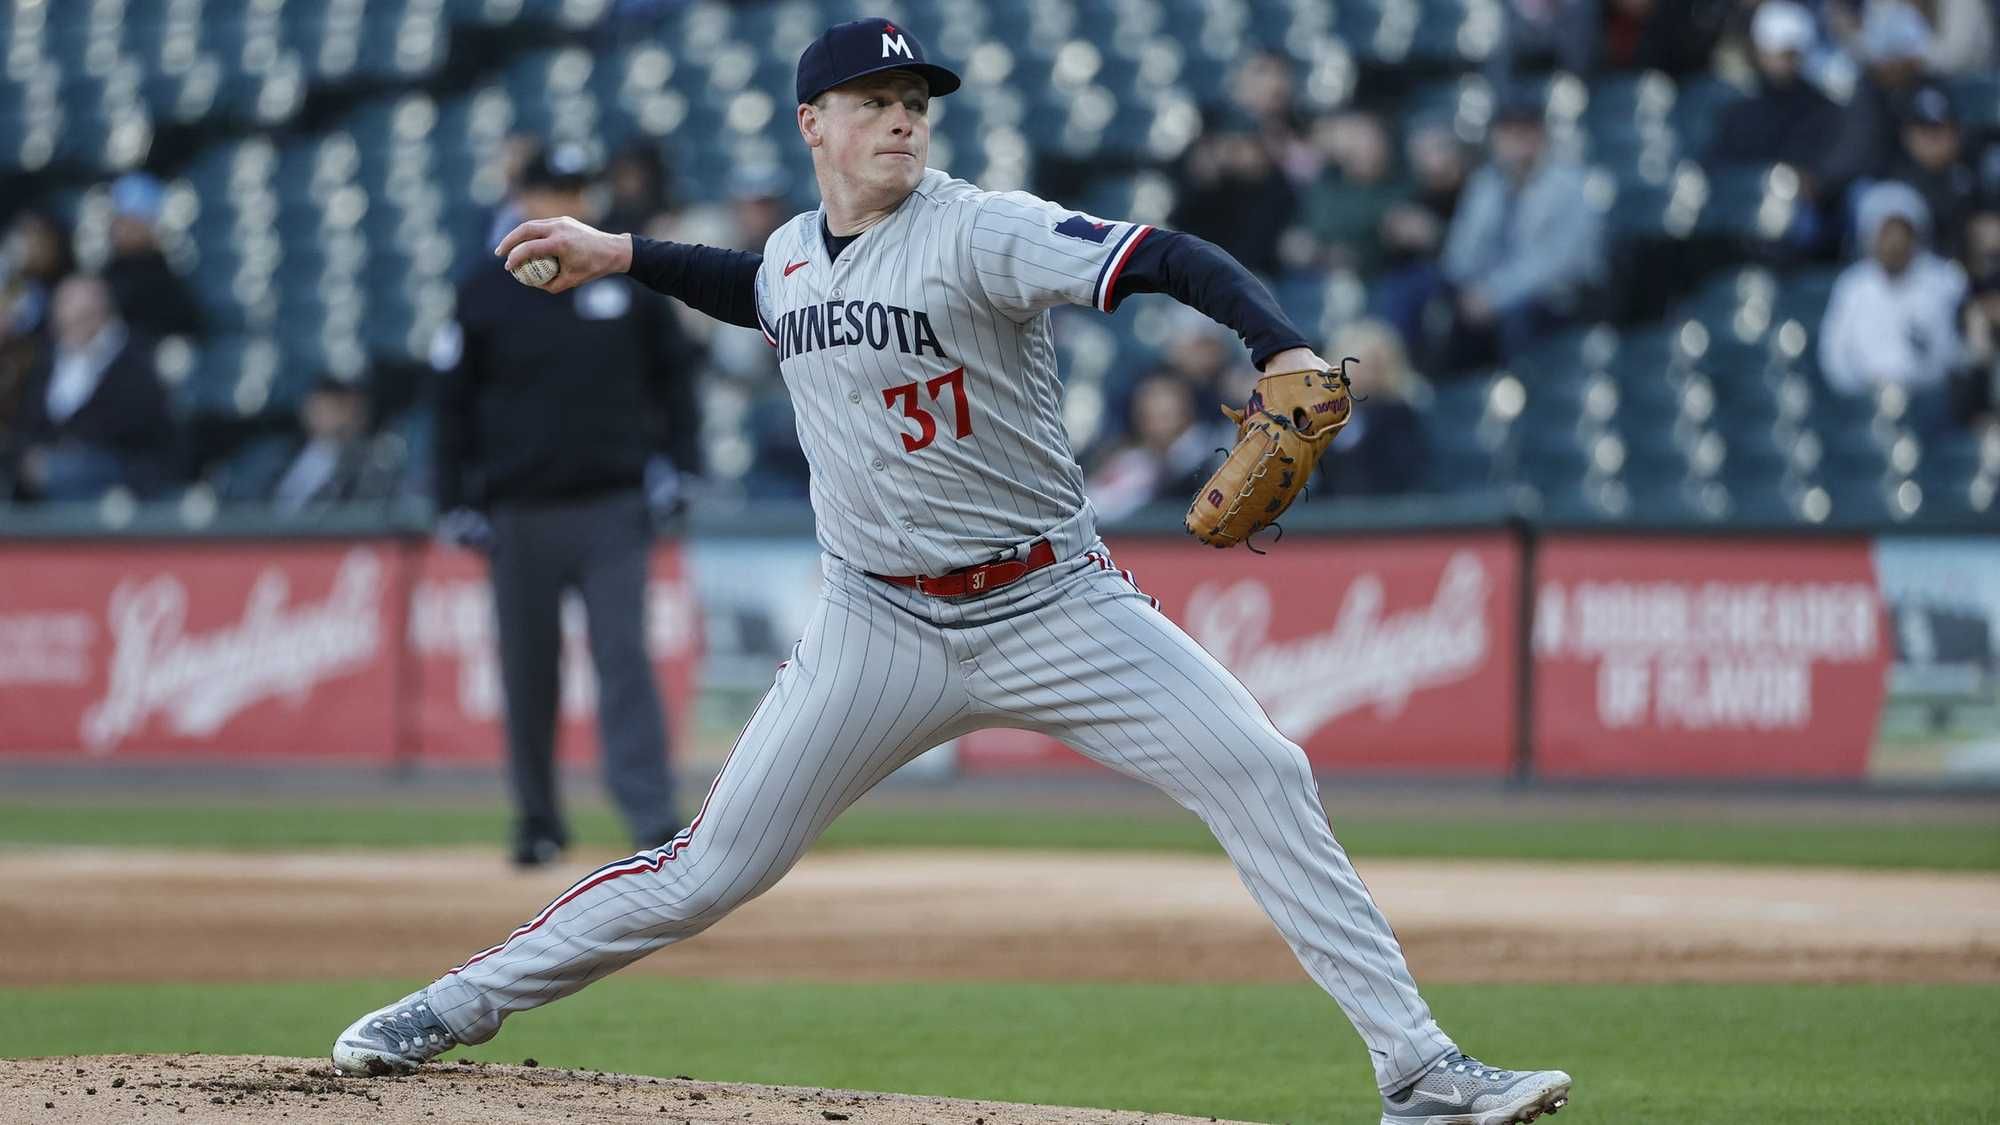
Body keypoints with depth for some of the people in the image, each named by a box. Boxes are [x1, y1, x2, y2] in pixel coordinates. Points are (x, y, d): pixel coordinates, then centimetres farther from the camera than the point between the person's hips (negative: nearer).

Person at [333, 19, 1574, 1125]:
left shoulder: (980, 231, -14)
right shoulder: (791, 252, 6)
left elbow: (1167, 260, -27)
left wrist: (1285, 347, -44)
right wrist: (625, 253, 26)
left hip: (1050, 609, -3)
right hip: (878, 626, 3)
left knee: (1262, 777, -18)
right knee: (712, 867, 1)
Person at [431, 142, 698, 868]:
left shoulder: (628, 285, 7)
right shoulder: (486, 297, 5)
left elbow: (672, 374, 13)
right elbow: (454, 403, 8)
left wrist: (678, 459, 2)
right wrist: (455, 502, 2)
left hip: (611, 509, -1)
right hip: (520, 513, 1)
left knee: (623, 657, -10)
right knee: (527, 672, 5)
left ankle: (652, 815, -16)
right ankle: (538, 820, 17)